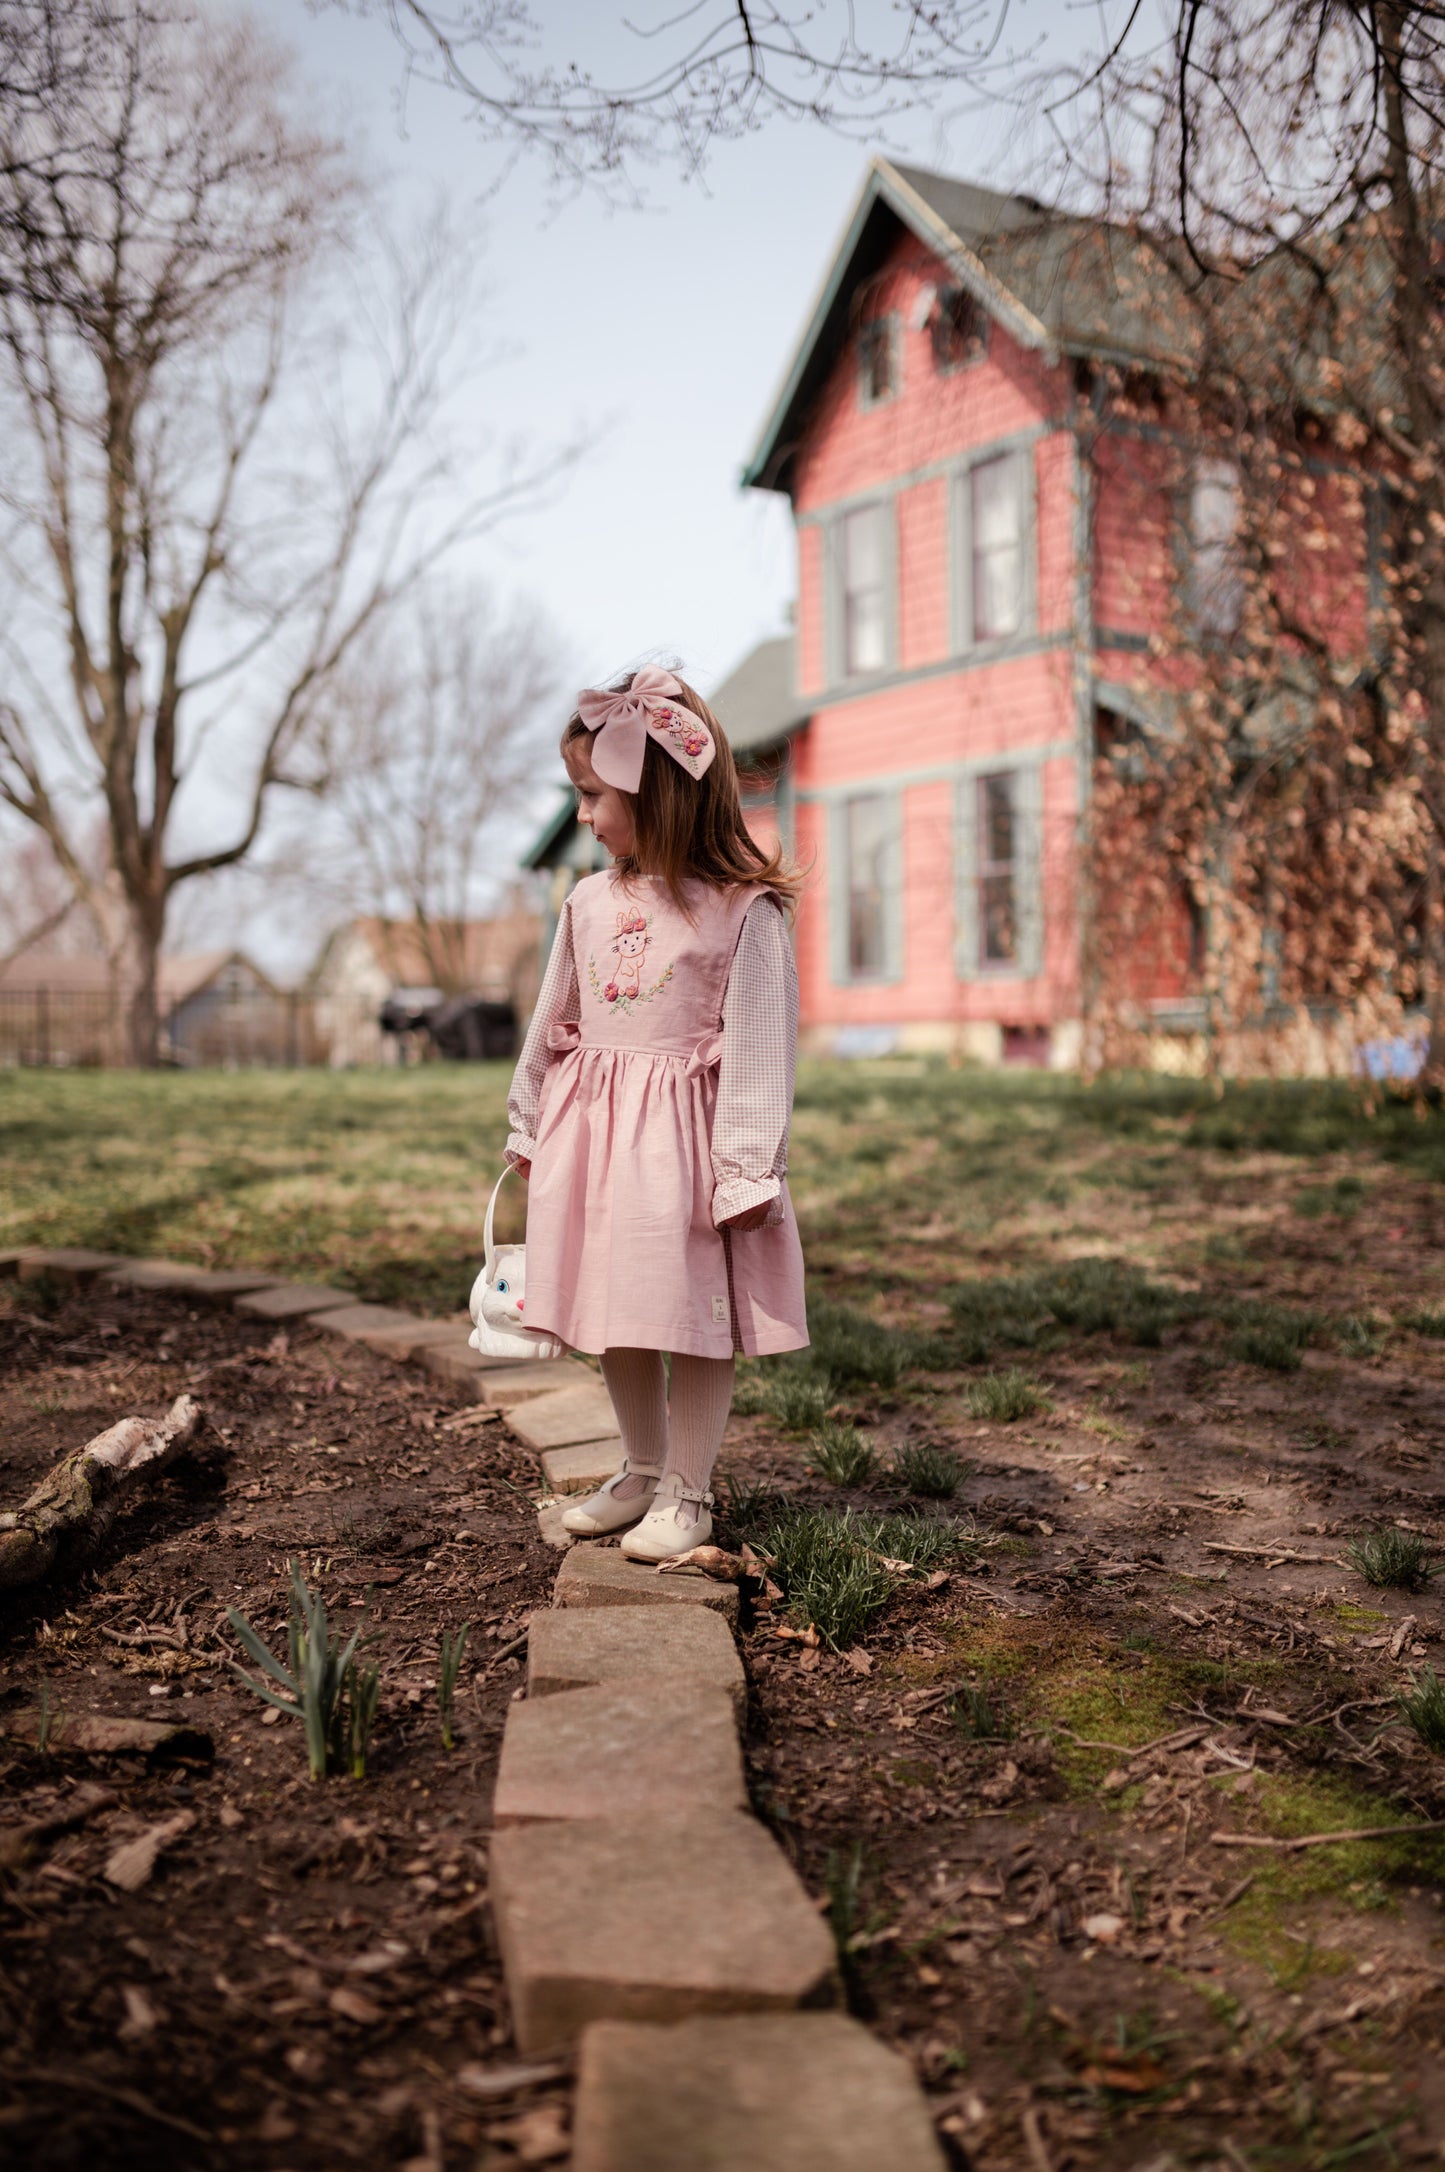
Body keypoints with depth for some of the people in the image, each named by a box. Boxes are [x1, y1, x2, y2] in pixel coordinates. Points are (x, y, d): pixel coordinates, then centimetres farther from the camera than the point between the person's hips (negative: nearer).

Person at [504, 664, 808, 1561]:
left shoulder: (745, 911, -11)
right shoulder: (591, 901, 7)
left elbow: (758, 1048, -13)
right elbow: (553, 1025, 16)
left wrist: (746, 1172, -15)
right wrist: (530, 1131, 20)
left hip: (685, 1136, -6)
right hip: (594, 1132, 6)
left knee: (696, 1316, 4)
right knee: (618, 1319, 15)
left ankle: (687, 1494, 20)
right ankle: (642, 1471, 33)